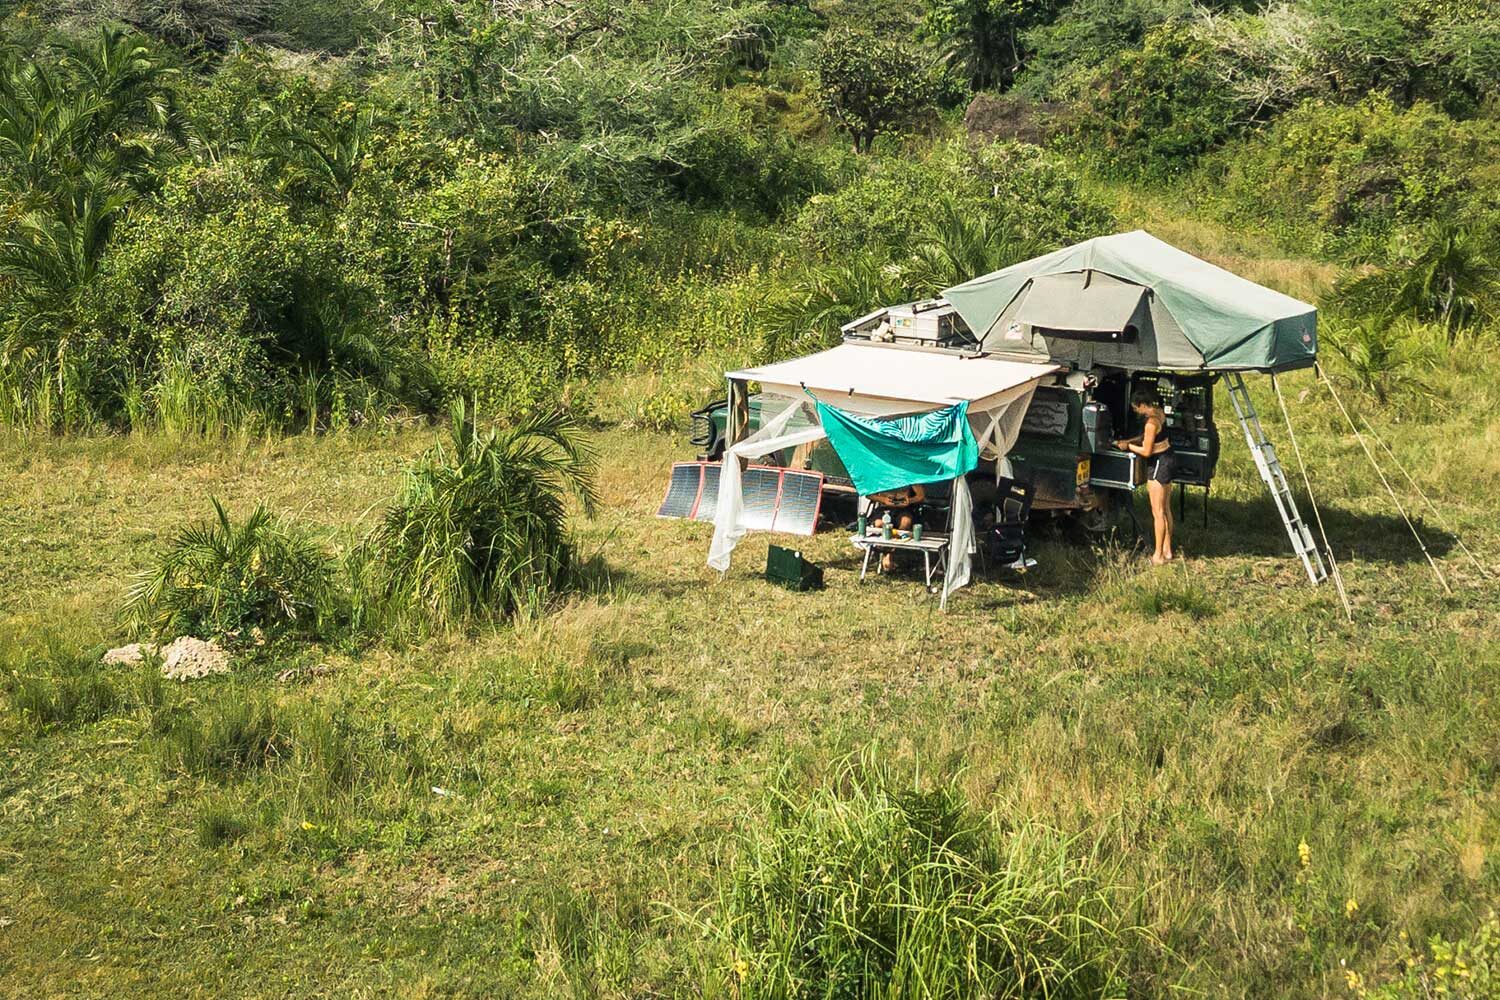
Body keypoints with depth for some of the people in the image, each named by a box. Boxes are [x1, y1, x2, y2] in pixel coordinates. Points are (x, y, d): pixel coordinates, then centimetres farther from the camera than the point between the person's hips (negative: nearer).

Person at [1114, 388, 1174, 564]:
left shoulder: (1151, 423, -25)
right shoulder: (1159, 412, 4)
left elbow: (1146, 451, -20)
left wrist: (1128, 446, -6)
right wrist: (1128, 441, 9)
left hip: (1158, 464, -10)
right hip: (1167, 459, 10)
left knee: (1158, 512, -3)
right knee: (1166, 509, 15)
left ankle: (1158, 556, 2)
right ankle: (1167, 551, 23)